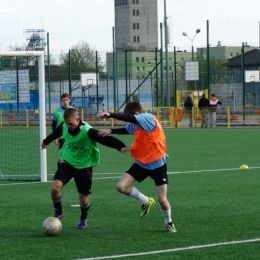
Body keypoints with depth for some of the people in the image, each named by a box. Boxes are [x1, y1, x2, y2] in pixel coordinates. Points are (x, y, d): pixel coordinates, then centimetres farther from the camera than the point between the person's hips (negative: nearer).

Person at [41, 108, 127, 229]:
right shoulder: (64, 127, -10)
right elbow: (56, 134, 14)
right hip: (68, 162, 3)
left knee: (83, 197, 2)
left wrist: (121, 146, -53)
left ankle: (84, 219, 34)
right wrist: (46, 141, 34)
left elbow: (105, 139, -37)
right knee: (55, 186, -18)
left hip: (84, 166, -3)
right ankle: (58, 212, 9)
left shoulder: (87, 131, -28)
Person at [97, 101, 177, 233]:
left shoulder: (148, 118, -22)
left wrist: (109, 115, -47)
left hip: (157, 164, -7)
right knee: (121, 186, -9)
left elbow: (130, 118, -40)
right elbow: (126, 129, 25)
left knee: (162, 200, -6)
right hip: (141, 162, 7)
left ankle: (169, 223, 25)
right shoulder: (134, 124, 0)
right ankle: (146, 201, 15)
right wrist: (111, 131, 9)